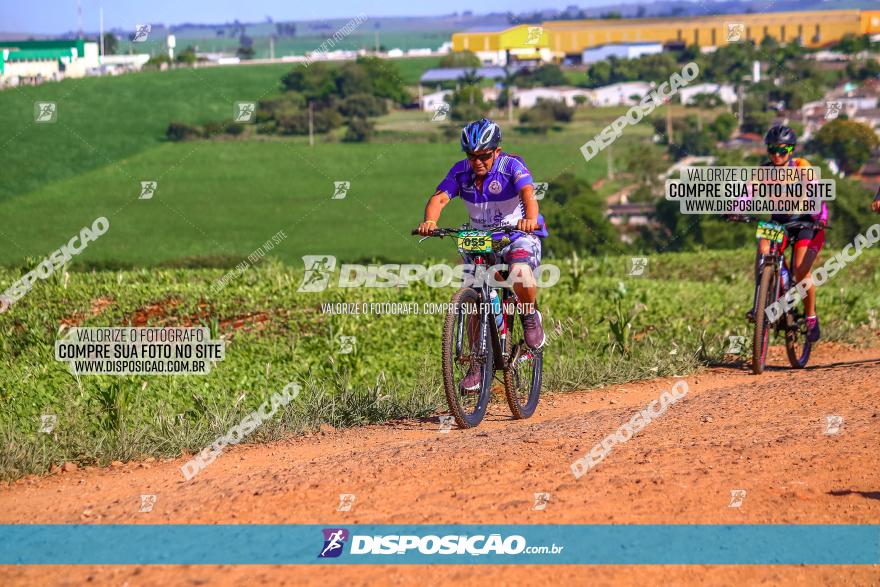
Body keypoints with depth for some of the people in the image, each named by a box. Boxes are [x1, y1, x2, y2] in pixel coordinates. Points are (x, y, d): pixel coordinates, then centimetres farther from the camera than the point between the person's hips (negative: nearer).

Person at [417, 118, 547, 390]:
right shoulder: (461, 172, -7)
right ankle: (478, 364, 10)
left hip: (520, 237, -4)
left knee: (520, 272, -36)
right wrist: (429, 222, -43)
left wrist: (530, 219, -58)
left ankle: (530, 316, -5)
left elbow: (528, 193, -36)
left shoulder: (512, 166, -18)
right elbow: (439, 197, -21)